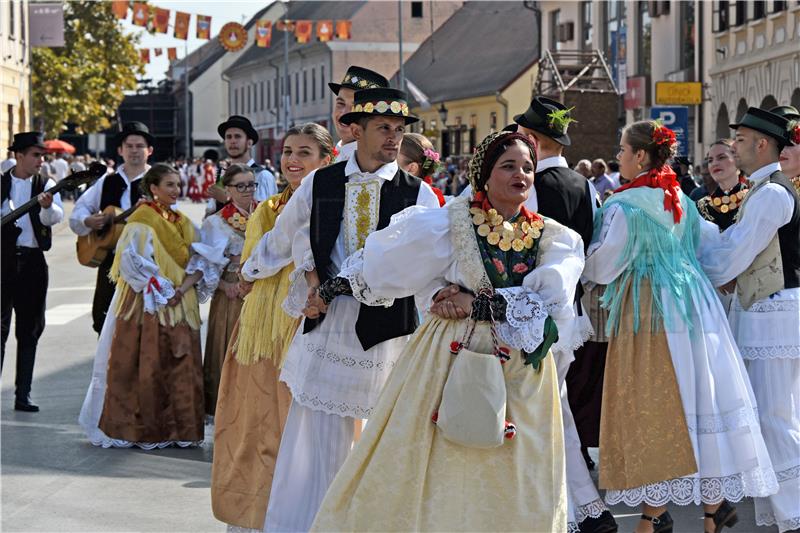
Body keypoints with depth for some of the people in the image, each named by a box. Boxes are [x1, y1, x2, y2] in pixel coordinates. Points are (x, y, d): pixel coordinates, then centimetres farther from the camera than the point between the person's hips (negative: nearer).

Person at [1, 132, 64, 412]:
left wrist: (48, 207, -34)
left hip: (33, 262, 1)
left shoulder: (46, 186, 4)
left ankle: (23, 395, 10)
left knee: (29, 330, 4)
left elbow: (57, 216, -14)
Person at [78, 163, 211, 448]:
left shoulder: (183, 223, 15)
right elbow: (133, 263, -14)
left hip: (181, 306, 6)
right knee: (146, 368, -4)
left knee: (182, 369, 5)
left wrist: (184, 288, -9)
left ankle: (179, 428, 11)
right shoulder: (141, 221, -6)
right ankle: (144, 430, 3)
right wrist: (164, 291, -16)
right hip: (148, 307, -6)